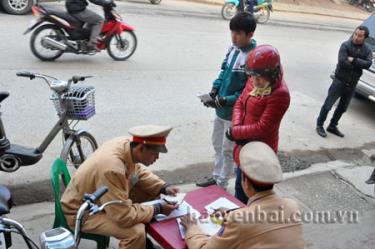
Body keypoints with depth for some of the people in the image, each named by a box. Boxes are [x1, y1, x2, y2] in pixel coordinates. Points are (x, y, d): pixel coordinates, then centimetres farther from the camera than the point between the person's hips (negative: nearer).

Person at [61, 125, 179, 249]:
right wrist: (157, 209, -21)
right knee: (136, 232, -28)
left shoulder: (126, 143, -14)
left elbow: (139, 172, 6)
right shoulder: (112, 169, -37)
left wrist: (164, 187, -6)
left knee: (152, 191, 2)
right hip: (82, 213, -9)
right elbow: (124, 216, -31)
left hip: (99, 198, 9)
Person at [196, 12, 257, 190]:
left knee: (227, 150, 9)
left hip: (235, 112, -8)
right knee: (217, 144, 21)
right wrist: (214, 90, -5)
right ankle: (216, 177, 41)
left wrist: (225, 101, -25)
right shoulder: (232, 48, 0)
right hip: (221, 108, 8)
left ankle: (221, 184, 28)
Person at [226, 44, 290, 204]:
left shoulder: (279, 94, -24)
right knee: (241, 187, 22)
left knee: (244, 190, 5)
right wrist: (236, 127, -10)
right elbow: (240, 103, 8)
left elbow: (263, 128, -24)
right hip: (246, 144, 8)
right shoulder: (254, 81, 0)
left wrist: (234, 132, -15)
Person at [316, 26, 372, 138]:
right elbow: (342, 62, -23)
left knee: (342, 107, 15)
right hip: (340, 81, -5)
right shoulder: (346, 45, -11)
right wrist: (358, 65, -12)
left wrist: (353, 60, -21)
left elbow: (368, 64, -14)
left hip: (352, 84, 5)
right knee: (328, 105, -2)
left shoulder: (367, 50, 3)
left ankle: (332, 126, 29)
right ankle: (319, 125, 13)